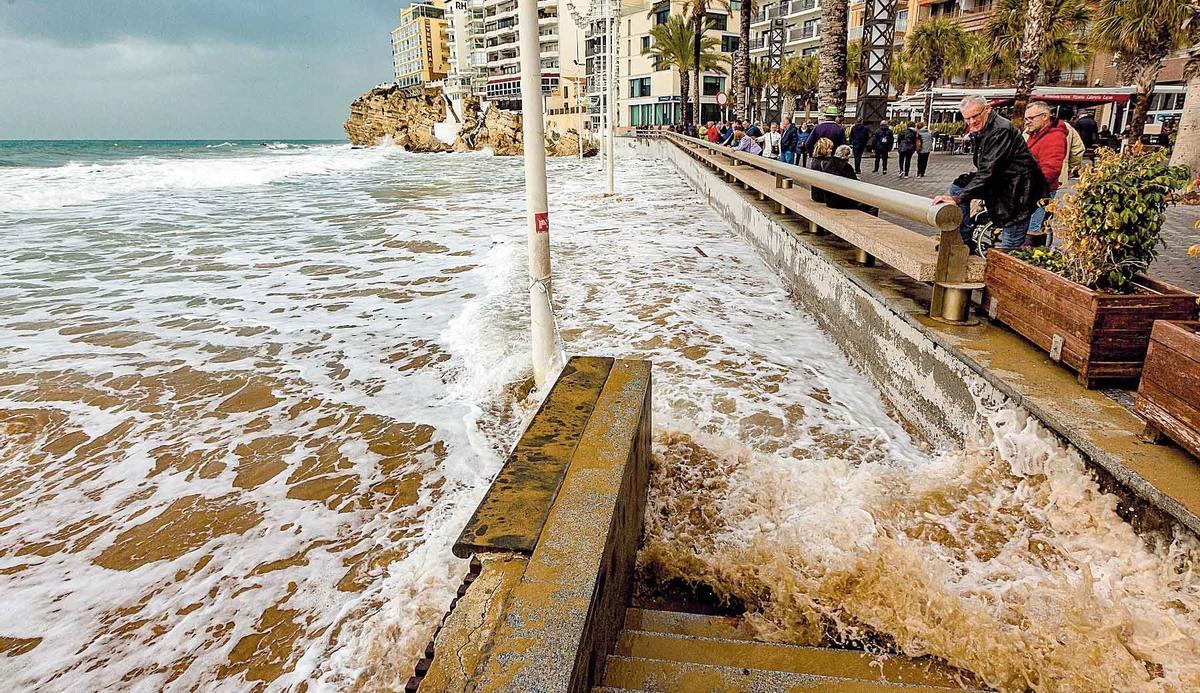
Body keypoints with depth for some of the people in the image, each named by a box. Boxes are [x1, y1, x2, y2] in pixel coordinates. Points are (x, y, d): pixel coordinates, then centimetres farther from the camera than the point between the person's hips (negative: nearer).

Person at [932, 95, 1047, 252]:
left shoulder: (1001, 130, -22)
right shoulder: (981, 130, 7)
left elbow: (988, 170, -30)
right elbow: (983, 170, 12)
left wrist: (958, 198, -34)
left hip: (1018, 188, -9)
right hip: (999, 182, 9)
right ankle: (964, 241, 5)